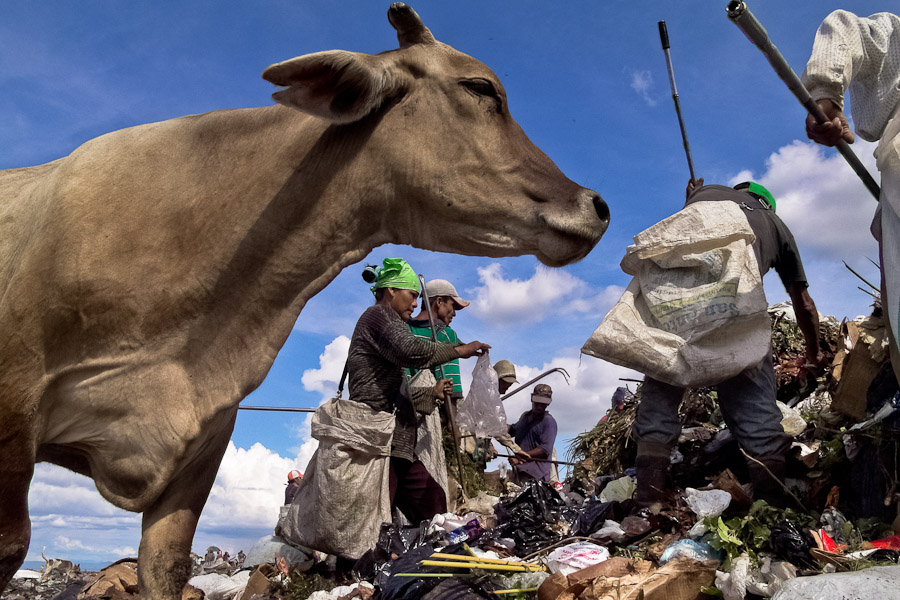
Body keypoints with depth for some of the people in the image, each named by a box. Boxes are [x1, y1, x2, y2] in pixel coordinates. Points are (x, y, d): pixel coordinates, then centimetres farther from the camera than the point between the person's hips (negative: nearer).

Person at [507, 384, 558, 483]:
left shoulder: (549, 421, -5)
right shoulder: (525, 416, 19)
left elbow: (545, 450, -14)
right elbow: (513, 430, 37)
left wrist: (520, 458, -17)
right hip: (519, 471, 7)